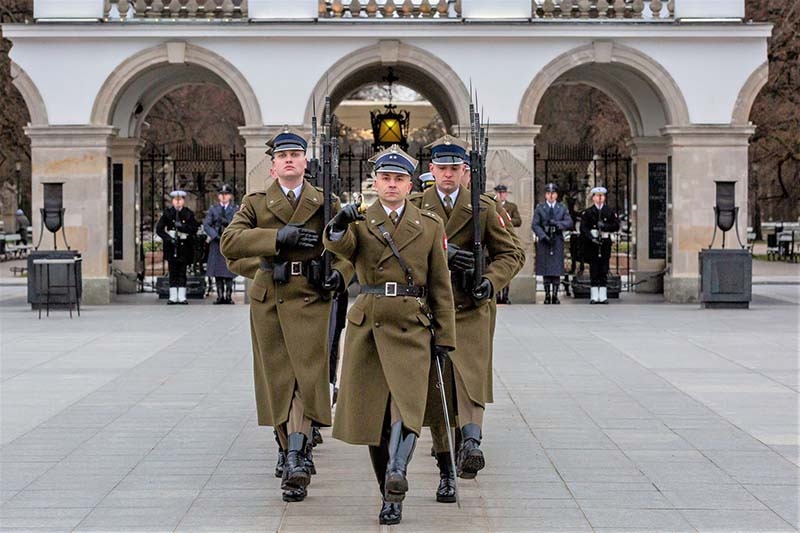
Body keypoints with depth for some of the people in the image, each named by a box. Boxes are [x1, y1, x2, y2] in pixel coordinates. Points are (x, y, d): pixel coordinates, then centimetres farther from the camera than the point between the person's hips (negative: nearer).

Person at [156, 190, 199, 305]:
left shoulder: (189, 214, 3)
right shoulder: (167, 213, 2)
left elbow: (194, 230, -4)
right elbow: (159, 229, 0)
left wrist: (182, 227, -19)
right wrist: (169, 238, -13)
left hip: (184, 246, 0)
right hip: (171, 246, 0)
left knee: (182, 273, 2)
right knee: (173, 273, 2)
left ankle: (182, 297, 4)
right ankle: (173, 297, 5)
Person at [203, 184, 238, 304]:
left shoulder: (235, 209, 9)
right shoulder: (213, 209, 11)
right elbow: (206, 225, 2)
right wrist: (215, 236, -12)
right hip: (216, 243, 1)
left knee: (229, 271, -3)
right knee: (217, 271, 0)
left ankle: (228, 296, 0)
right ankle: (220, 295, 3)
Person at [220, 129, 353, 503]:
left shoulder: (325, 203, 8)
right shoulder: (255, 203, 8)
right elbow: (229, 243, -7)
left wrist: (339, 272, -9)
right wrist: (279, 237, -17)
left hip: (310, 298, -2)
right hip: (267, 299, 2)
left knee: (307, 375, -13)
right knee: (277, 378, 5)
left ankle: (294, 460, -19)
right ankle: (296, 455, 19)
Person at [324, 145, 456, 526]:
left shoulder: (430, 225, 8)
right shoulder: (360, 222, 7)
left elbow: (441, 286, 9)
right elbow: (339, 246, -17)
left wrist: (445, 335, 4)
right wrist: (339, 226, -40)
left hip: (410, 327, -1)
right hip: (367, 325, 1)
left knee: (407, 402, -22)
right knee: (371, 412, 3)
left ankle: (396, 475, -38)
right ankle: (390, 493, 14)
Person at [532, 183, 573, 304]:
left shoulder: (562, 208, 10)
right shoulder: (539, 208, 7)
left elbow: (569, 222, 0)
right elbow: (535, 225, -1)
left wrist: (557, 224, -17)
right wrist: (544, 236, -14)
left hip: (558, 241, 1)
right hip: (544, 240, 0)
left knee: (557, 269, -3)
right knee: (545, 269, 0)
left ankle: (555, 295, 0)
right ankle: (547, 295, 6)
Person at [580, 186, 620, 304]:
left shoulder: (610, 212, 9)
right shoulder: (587, 212, 4)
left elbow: (616, 226, 2)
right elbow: (583, 228, -5)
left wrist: (605, 226, -14)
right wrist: (591, 238, -18)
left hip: (605, 243, 1)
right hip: (592, 243, -1)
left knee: (604, 271, 2)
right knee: (594, 270, -1)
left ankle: (603, 296, 5)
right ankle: (594, 297, 2)